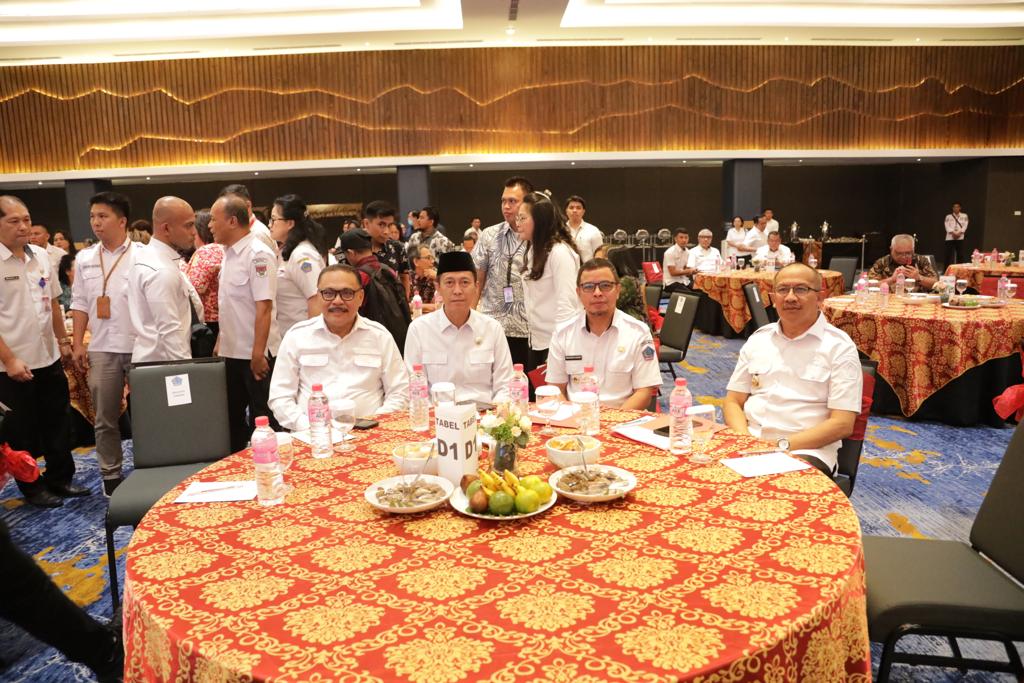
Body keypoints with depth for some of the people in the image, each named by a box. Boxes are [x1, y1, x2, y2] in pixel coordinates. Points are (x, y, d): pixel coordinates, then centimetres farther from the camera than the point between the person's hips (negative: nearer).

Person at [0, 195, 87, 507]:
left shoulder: (41, 256, 5)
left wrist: (62, 340, 14)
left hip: (48, 358, 6)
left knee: (58, 423, 15)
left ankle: (60, 478, 30)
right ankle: (32, 488, 23)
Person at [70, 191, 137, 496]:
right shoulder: (85, 259, 8)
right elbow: (80, 304, 11)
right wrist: (78, 344, 5)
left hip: (141, 347, -3)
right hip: (101, 349, 4)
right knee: (105, 418, 9)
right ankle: (110, 474, 22)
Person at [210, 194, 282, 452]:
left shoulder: (258, 254, -16)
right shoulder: (229, 253, 10)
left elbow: (264, 307, -21)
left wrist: (258, 353, -22)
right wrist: (220, 341, 16)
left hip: (255, 355, -9)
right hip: (232, 352, 9)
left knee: (263, 419, 3)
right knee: (232, 416, 17)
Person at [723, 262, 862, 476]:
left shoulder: (839, 346, 0)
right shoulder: (758, 340, 14)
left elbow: (842, 424, -6)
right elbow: (733, 402, 13)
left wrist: (783, 445, -15)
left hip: (806, 451, -4)